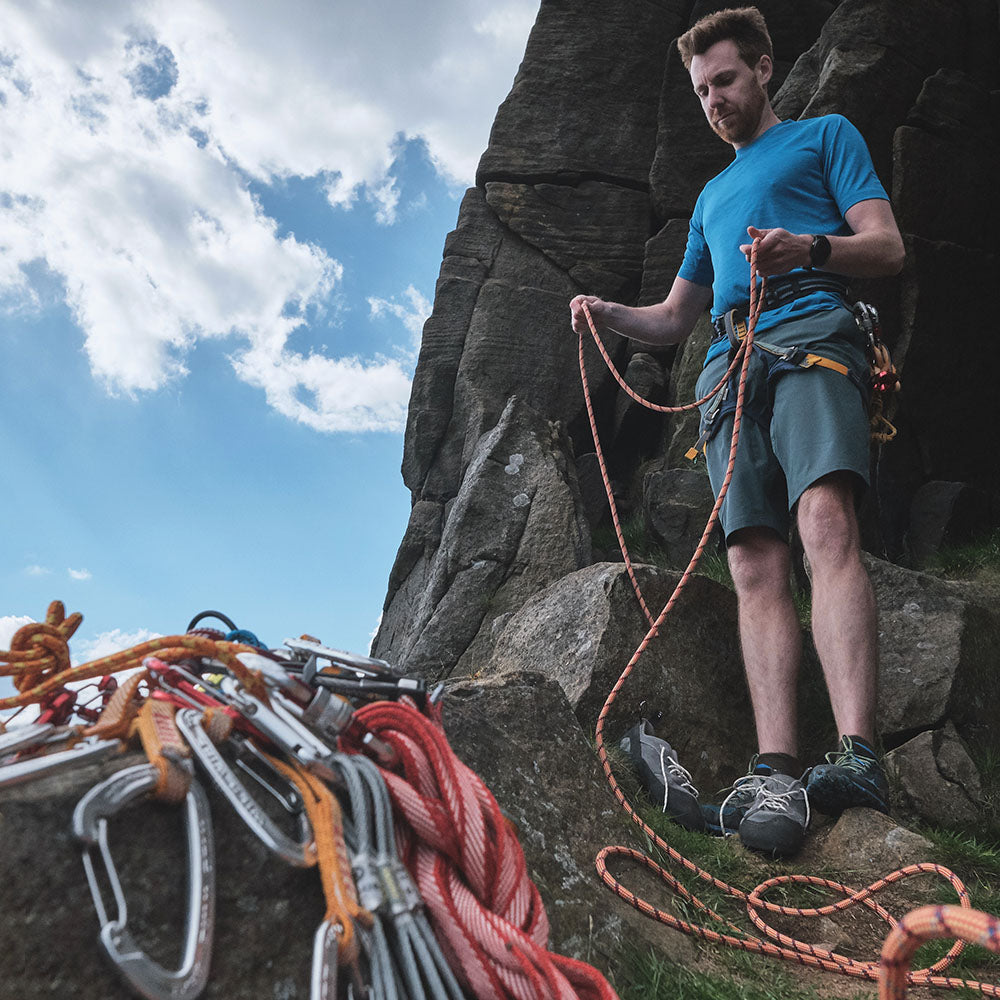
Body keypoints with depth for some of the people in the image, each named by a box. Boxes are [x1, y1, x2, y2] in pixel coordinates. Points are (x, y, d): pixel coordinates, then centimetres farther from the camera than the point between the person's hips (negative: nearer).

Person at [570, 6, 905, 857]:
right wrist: (608, 313, 13)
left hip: (810, 334, -5)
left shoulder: (824, 135, 22)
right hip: (728, 366, 5)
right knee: (756, 568, -11)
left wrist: (809, 248, -13)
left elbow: (887, 247, 7)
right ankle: (776, 775, -19)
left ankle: (858, 757, -36)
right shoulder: (712, 196, 38)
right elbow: (673, 319, 33)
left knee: (825, 520, -29)